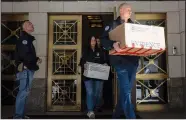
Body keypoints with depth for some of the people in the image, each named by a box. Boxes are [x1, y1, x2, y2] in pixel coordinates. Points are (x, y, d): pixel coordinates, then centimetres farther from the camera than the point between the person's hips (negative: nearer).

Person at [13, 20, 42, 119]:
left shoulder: (27, 39, 22)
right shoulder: (24, 39, -9)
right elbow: (24, 55, -20)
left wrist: (35, 60, 3)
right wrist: (36, 60, -8)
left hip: (27, 69, 10)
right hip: (25, 69, -10)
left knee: (24, 91, 11)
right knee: (24, 91, -10)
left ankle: (20, 114, 17)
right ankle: (18, 115, -6)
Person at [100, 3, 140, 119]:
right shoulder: (113, 25, 0)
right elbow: (103, 39, -11)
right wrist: (113, 44, -30)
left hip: (133, 61, 6)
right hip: (121, 61, -6)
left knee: (126, 91, 12)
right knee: (126, 92, -9)